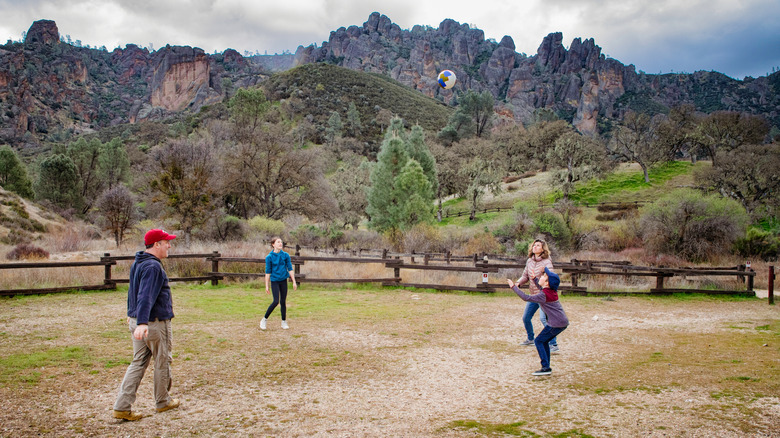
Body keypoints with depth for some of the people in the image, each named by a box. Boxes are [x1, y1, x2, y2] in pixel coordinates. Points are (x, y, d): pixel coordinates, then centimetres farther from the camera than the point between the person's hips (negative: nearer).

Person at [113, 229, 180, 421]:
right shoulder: (153, 266, -20)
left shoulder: (137, 263, 12)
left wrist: (132, 314, 37)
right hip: (155, 323, -9)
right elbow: (146, 296, -31)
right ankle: (162, 402, 25)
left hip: (137, 321, 9)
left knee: (138, 363, 11)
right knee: (162, 362, 9)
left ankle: (122, 407, 7)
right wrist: (142, 323, -39)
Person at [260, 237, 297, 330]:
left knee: (283, 302, 7)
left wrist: (294, 282, 2)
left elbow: (290, 269, 5)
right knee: (276, 301, -12)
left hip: (283, 281, 3)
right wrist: (267, 286, -2)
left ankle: (284, 322, 19)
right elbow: (268, 272, -2)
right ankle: (264, 320, 4)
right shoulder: (269, 257, -6)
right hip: (274, 281, -3)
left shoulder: (285, 255, 1)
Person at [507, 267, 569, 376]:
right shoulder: (552, 291, 10)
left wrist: (513, 287, -12)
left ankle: (546, 368, -3)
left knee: (538, 341, 0)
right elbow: (542, 289, 34)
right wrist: (534, 278, 33)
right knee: (544, 341, 18)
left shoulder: (544, 295, -17)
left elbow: (526, 298, -17)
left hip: (556, 324, -9)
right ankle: (546, 367, 20)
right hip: (563, 322, 9)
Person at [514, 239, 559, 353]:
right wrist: (518, 283, -3)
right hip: (533, 295, 7)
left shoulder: (546, 262, -13)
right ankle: (530, 339, 41)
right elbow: (525, 276, 15)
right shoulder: (529, 261, 7)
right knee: (526, 318, 15)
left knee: (544, 318, -23)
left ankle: (554, 345, -16)